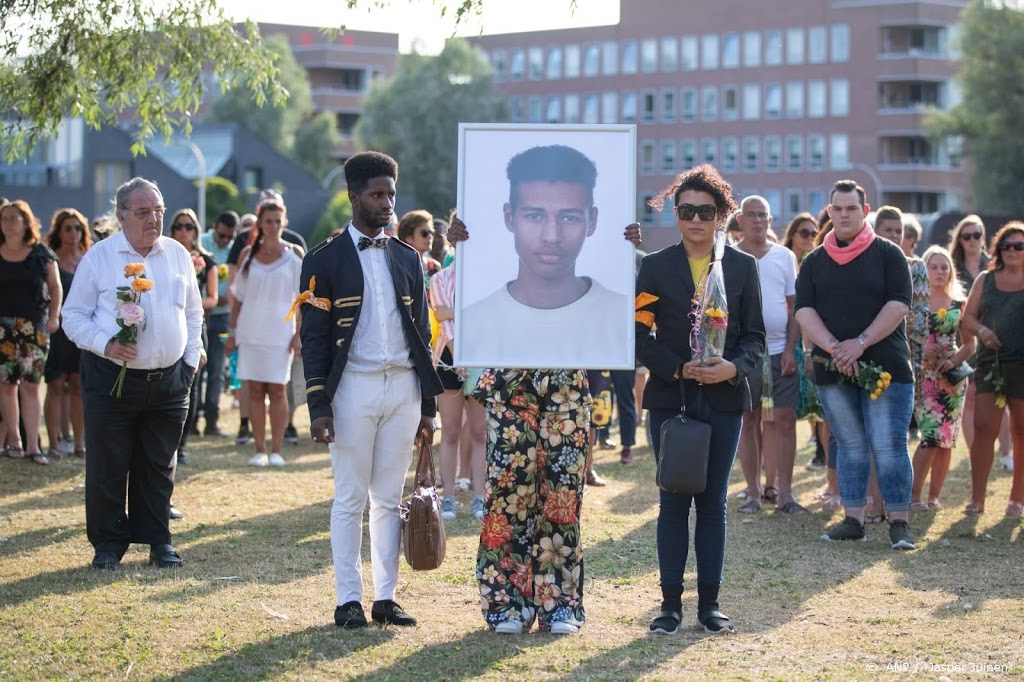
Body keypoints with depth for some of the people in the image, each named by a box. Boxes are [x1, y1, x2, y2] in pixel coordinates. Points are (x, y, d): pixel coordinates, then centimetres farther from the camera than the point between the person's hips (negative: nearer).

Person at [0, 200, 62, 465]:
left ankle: (32, 445, -4)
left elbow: (55, 287, 7)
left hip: (34, 326, -1)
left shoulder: (41, 253, 4)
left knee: (30, 385, -3)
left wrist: (54, 316, -4)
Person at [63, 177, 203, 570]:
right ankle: (109, 543, 11)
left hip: (169, 381, 3)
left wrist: (191, 359, 7)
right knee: (108, 466, 0)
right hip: (112, 379, -3)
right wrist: (105, 344, -16)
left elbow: (193, 313, 17)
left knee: (159, 467, 9)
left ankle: (158, 540, 18)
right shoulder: (98, 257, -2)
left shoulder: (178, 255, 9)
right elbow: (74, 316, -1)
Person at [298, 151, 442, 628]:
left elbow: (421, 333, 14)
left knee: (389, 498, 7)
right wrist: (318, 406, -11)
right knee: (350, 498, 0)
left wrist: (428, 404, 10)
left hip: (403, 387, 4)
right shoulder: (326, 260, -1)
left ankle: (386, 597, 11)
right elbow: (313, 338, -4)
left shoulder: (407, 258, 12)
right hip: (353, 387, -4)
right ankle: (349, 600, 5)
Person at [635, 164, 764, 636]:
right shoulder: (655, 266, 4)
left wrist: (735, 367, -14)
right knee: (673, 502, 1)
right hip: (670, 398, -1)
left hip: (724, 398, 1)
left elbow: (755, 335, 6)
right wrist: (677, 368, -14)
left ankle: (709, 603, 11)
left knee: (713, 503, 5)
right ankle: (671, 603, 6)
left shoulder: (742, 267, 7)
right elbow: (640, 335, 0)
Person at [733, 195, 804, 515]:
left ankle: (783, 492, 2)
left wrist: (790, 349, -2)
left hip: (780, 352, 1)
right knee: (748, 421, 4)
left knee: (784, 420, -3)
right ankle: (754, 491, 10)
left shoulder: (785, 257, 7)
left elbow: (794, 306, 7)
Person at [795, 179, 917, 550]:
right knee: (850, 447, 8)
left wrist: (860, 343, -15)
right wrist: (833, 348, -13)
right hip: (832, 369, 3)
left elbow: (899, 304, -6)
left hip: (885, 366, -3)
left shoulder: (888, 254, 3)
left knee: (889, 447, -7)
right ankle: (853, 520, 12)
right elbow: (804, 310, 3)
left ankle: (899, 522, -3)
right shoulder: (814, 261, 11)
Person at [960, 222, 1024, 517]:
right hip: (990, 363, 2)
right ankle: (977, 498, -3)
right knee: (983, 427, -6)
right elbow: (967, 317, 11)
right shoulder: (985, 280, 13)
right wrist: (981, 330, -9)